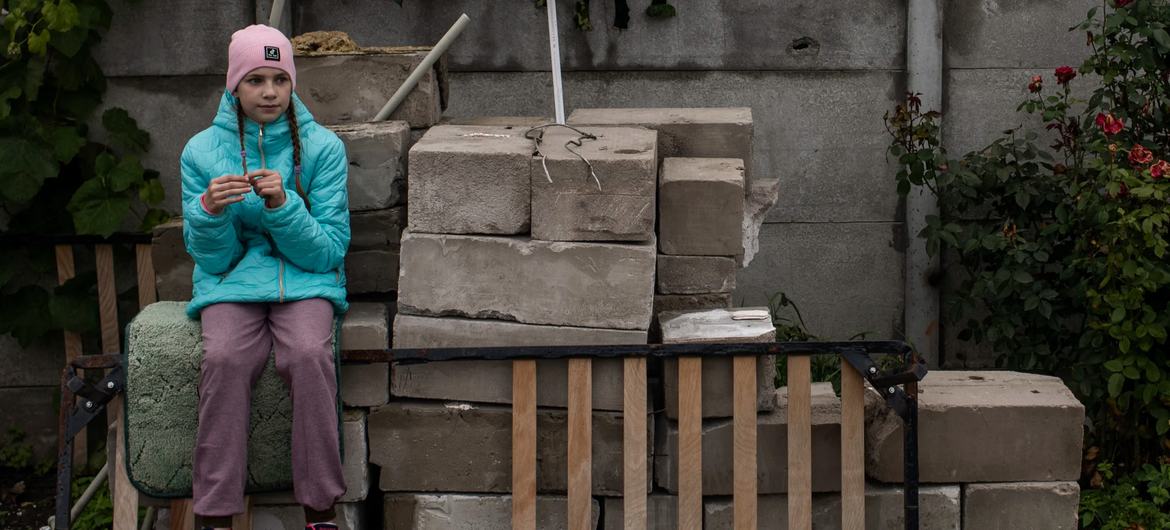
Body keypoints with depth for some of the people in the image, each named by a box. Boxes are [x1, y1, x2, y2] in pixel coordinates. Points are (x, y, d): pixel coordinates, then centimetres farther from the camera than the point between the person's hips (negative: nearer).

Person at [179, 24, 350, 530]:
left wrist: (282, 205, -21)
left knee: (309, 355, -32)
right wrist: (211, 211, -18)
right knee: (224, 359, -31)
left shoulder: (322, 148, 0)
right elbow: (211, 258, 3)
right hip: (231, 282, 1)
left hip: (305, 280, 0)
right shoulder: (203, 150, 2)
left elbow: (328, 251, -4)